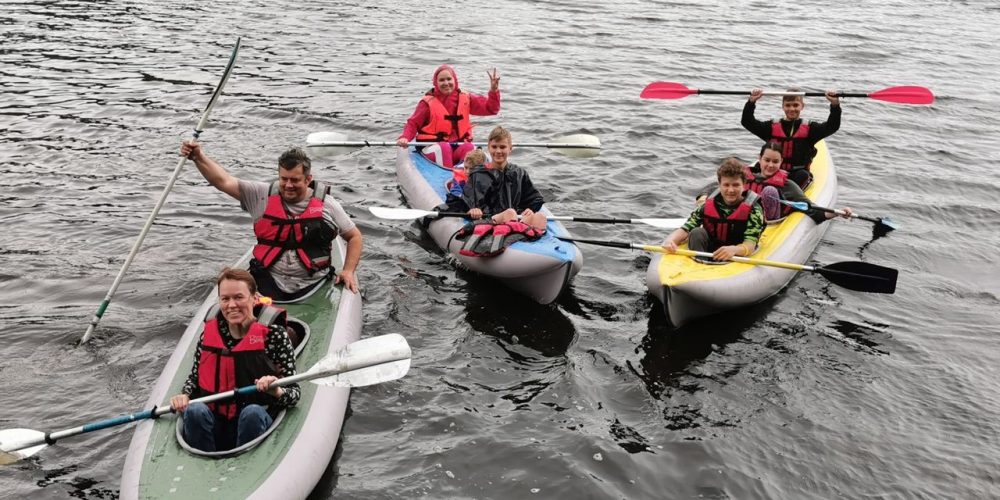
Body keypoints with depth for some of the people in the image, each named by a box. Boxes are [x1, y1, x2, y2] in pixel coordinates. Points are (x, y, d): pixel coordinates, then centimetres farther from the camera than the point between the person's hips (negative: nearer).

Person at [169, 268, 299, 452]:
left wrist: (276, 392, -30)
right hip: (214, 421, 3)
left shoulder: (273, 334, -8)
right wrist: (184, 396, -5)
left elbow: (293, 393, -8)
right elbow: (194, 376, 16)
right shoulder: (209, 332, 2)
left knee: (252, 412, -34)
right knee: (195, 410, -27)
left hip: (256, 421, -3)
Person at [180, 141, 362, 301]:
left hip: (313, 284, 0)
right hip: (270, 282, 1)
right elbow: (223, 181, -3)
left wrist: (348, 270, -2)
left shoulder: (326, 205, 2)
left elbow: (354, 236, 10)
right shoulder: (263, 196, 4)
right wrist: (199, 157, -17)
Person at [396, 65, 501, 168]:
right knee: (444, 148, -35)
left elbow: (490, 109, 4)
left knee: (469, 148, -29)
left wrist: (494, 90, -13)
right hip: (433, 146, -3)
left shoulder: (465, 99, 9)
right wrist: (405, 138, -21)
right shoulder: (428, 102, 0)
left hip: (458, 145, 3)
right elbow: (413, 124, 0)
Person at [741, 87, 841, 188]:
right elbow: (747, 122, 1)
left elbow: (832, 126, -7)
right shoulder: (772, 127, 8)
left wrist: (835, 104, -22)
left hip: (798, 173, -1)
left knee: (803, 175, -34)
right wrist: (751, 102, -14)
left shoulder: (809, 128, 6)